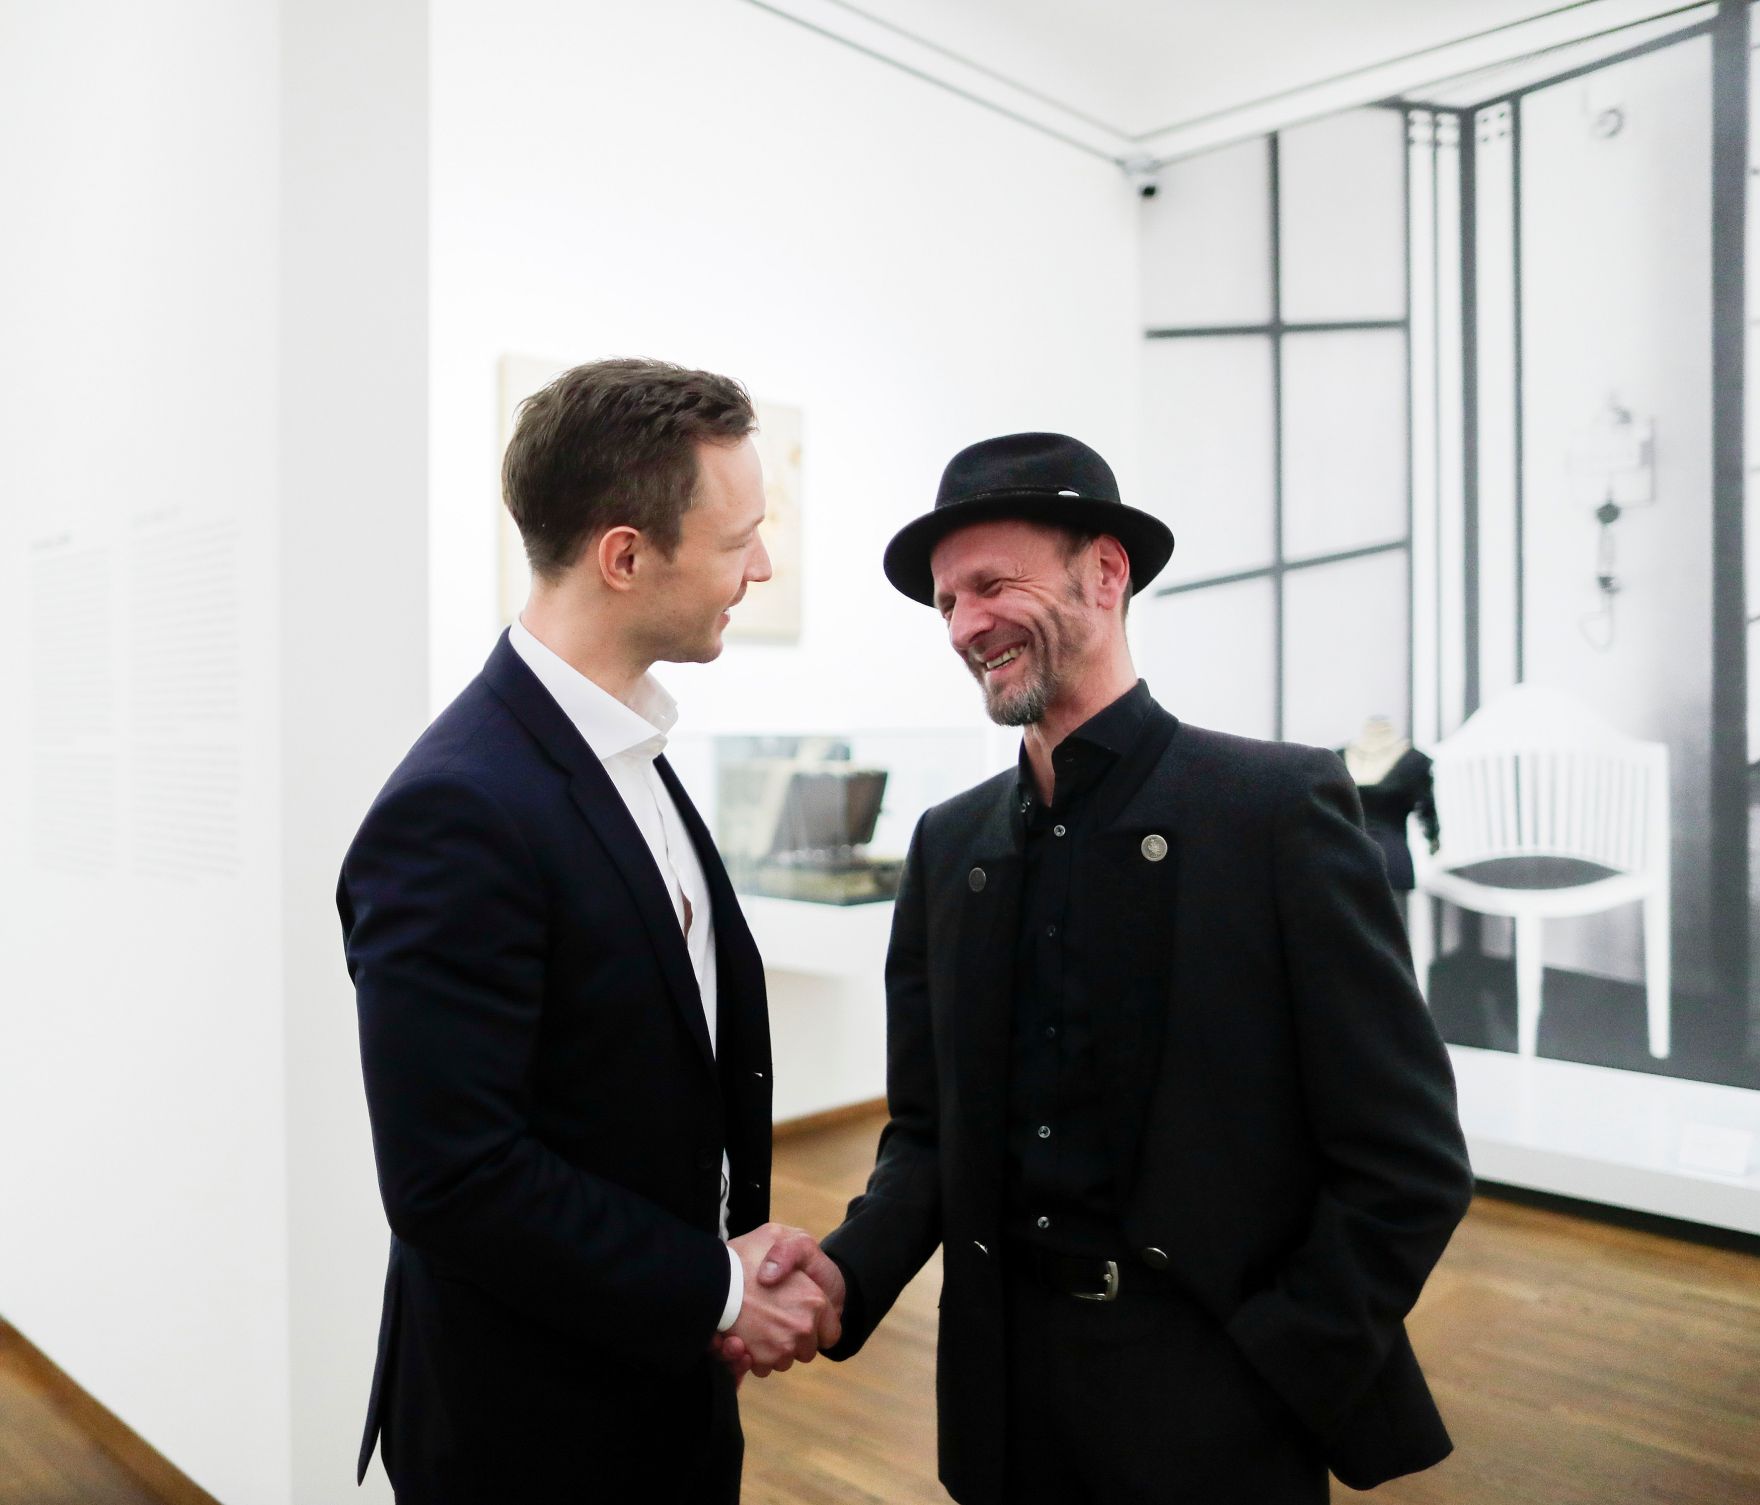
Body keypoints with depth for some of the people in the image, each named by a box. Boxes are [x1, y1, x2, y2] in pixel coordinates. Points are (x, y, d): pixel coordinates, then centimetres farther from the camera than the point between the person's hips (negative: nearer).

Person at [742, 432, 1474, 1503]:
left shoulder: (1282, 807, -13)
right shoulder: (949, 842, 2)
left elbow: (1411, 1163, -11)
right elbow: (931, 1132, 6)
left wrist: (1275, 1381, -13)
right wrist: (849, 1271, -11)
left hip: (1219, 1413, -4)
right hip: (1005, 1392, 5)